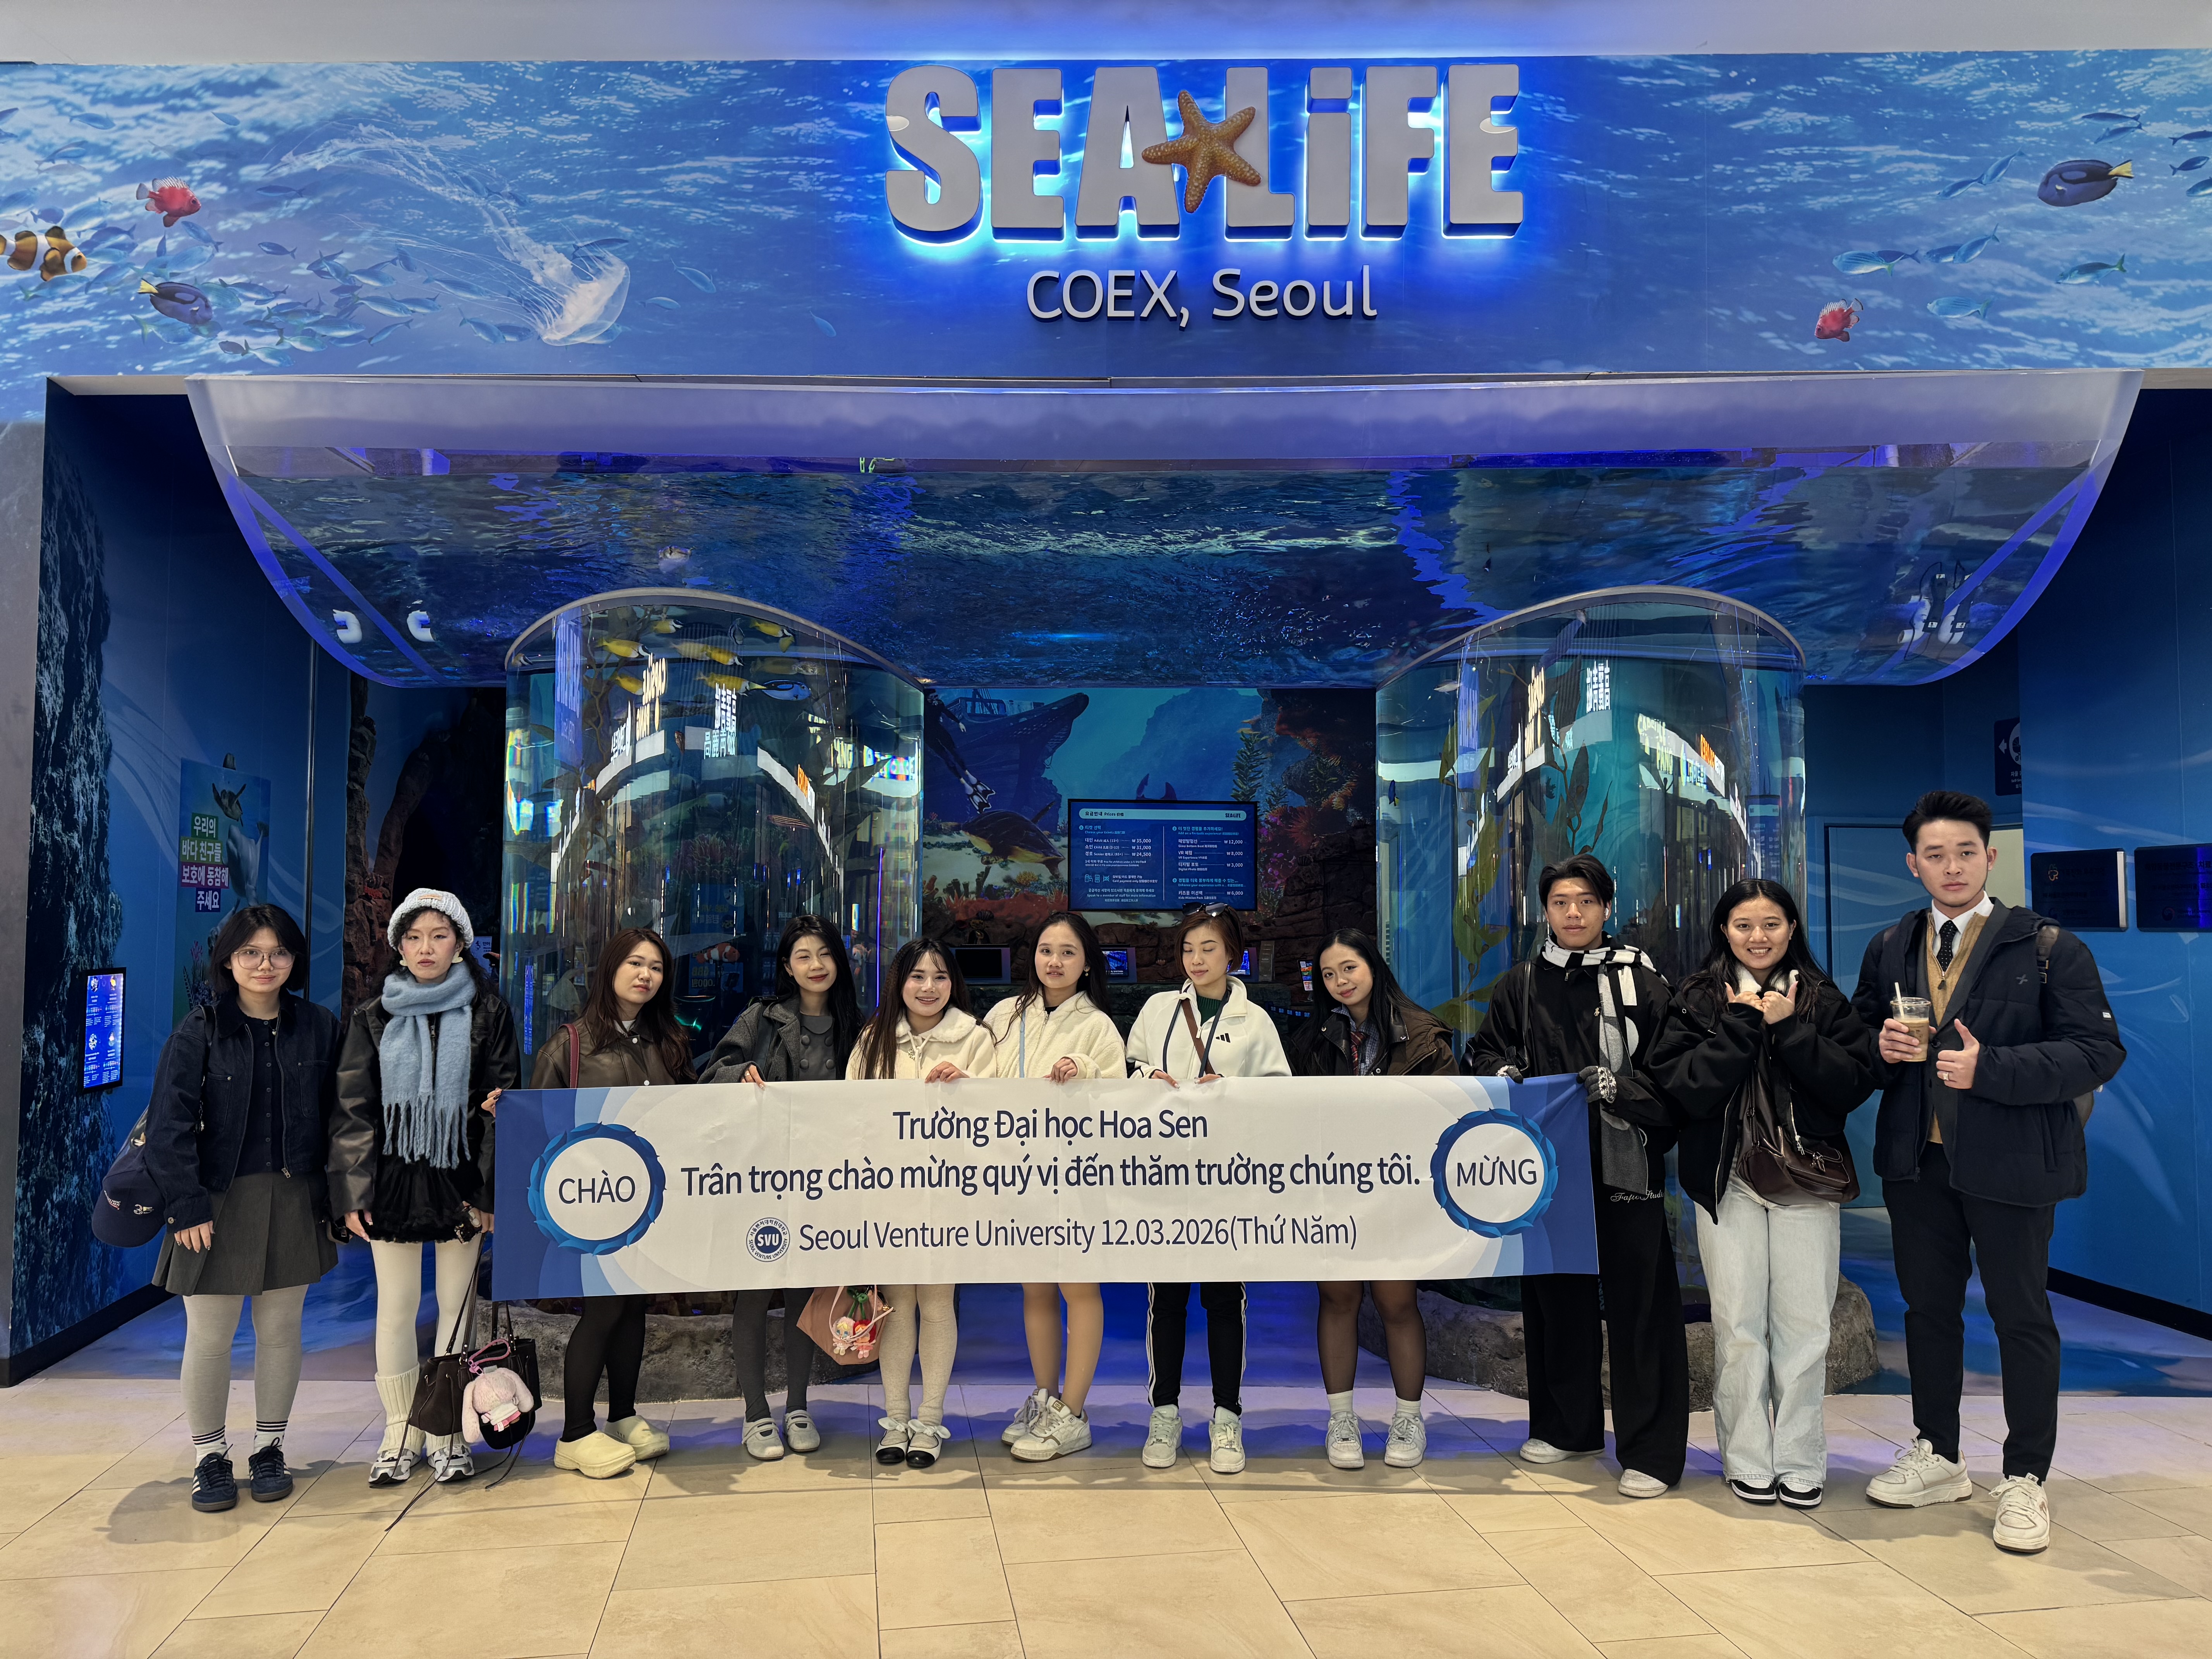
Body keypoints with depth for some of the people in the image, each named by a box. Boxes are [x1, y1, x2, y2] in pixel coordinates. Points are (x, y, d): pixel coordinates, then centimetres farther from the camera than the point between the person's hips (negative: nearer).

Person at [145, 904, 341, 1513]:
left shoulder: (319, 1028, 3)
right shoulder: (199, 1032, -5)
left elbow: (335, 1118, 6)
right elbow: (169, 1126, -8)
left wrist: (336, 1199, 1)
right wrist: (187, 1206, -15)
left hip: (293, 1204, 2)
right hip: (218, 1205, -2)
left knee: (280, 1331, 10)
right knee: (208, 1338, 4)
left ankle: (269, 1450, 25)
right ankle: (210, 1457, 21)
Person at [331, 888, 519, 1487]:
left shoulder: (488, 1013, 2)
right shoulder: (374, 1018, 6)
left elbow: (505, 1104, 1)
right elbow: (352, 1110, 5)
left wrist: (491, 1189, -6)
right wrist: (354, 1193, -3)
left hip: (461, 1178, -1)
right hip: (393, 1178, 1)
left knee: (457, 1307, 5)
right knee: (395, 1309, 5)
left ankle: (448, 1432, 16)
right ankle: (399, 1433, 18)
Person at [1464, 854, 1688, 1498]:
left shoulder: (1641, 980, 1)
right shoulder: (1519, 985, 11)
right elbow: (1485, 1053, 20)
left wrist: (1621, 1087, -20)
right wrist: (1503, 1074, -1)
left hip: (1624, 1166, -4)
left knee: (1638, 1305, -3)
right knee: (1556, 1296, 12)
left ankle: (1650, 1450, 6)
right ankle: (1567, 1427, 28)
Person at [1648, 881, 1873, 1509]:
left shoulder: (1824, 1000, 6)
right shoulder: (1699, 1000, 3)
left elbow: (1855, 1082, -6)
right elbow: (1686, 1088, -10)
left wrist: (1788, 1028, -12)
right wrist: (1742, 1023, -13)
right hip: (1728, 1179, -1)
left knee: (1804, 1324, 1)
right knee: (1739, 1326, 2)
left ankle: (1800, 1461, 14)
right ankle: (1748, 1460, 14)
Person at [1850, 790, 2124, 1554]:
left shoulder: (2048, 947, -6)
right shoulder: (1889, 949, 9)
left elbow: (2099, 1051, -11)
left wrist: (1990, 1068, -21)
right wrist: (1881, 1048, -7)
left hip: (2011, 1162, -4)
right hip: (1916, 1160, 5)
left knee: (2022, 1316, 4)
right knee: (1928, 1306, 14)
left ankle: (2025, 1482, 16)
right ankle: (1937, 1458, 30)